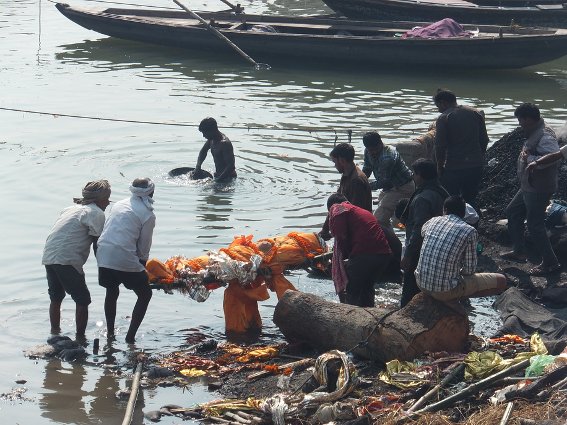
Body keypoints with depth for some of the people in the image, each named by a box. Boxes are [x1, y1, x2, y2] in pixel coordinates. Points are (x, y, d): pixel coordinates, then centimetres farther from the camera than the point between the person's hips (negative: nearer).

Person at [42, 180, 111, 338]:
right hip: (67, 260, -8)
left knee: (56, 298, 23)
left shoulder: (72, 208, 24)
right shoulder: (96, 213, -1)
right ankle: (80, 338, 2)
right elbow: (97, 244, -4)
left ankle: (54, 332, 33)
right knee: (82, 300, 2)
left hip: (48, 257, 8)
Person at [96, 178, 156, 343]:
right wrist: (142, 263, 20)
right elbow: (144, 245, 1)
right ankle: (130, 335, 6)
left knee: (112, 292, 28)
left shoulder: (118, 205, 17)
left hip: (104, 255, 6)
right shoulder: (148, 215, 0)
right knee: (145, 295, 12)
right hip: (125, 258, -6)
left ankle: (110, 333, 32)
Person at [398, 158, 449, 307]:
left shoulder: (423, 199, -21)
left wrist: (407, 255, -21)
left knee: (409, 294, -5)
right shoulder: (441, 193, 9)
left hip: (420, 254, -10)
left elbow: (419, 229, -24)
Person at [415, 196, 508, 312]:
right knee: (501, 281, 7)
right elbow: (470, 270, -5)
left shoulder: (432, 221, 5)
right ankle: (451, 300, 0)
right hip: (445, 290, -6)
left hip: (421, 283, 6)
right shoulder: (469, 232, -8)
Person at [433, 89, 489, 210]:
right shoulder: (476, 114, 8)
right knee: (471, 200, 16)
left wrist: (439, 166, -1)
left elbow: (440, 146, -11)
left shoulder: (443, 118, -8)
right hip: (476, 166, 5)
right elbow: (484, 140, 11)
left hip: (454, 167, -5)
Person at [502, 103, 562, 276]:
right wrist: (526, 156, 2)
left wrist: (529, 158, -28)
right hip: (529, 187, 11)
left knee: (535, 225, -7)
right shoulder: (534, 134, 9)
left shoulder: (545, 136, -23)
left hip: (539, 189, -11)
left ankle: (550, 263, 0)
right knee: (512, 212, 22)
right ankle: (518, 252, 32)